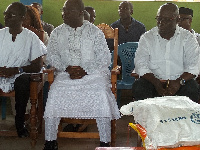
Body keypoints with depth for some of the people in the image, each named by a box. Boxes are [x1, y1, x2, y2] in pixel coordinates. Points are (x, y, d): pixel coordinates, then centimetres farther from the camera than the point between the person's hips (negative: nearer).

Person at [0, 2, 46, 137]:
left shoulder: (31, 37, 1)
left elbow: (38, 66, -3)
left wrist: (16, 70, -18)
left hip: (19, 76, -2)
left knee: (23, 80, -37)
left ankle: (20, 123, -19)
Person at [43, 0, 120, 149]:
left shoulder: (95, 32, 3)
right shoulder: (57, 33, 12)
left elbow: (104, 58, -2)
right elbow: (51, 56, 9)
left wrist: (85, 70, -15)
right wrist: (67, 68, -10)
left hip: (93, 73, -2)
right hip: (66, 74, 2)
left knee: (101, 93, -29)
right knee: (55, 92, -24)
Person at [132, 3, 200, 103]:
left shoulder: (187, 38, 4)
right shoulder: (147, 37, 6)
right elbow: (141, 65, -4)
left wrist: (179, 81, -25)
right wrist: (156, 82, -21)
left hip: (179, 81, 0)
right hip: (153, 80, 1)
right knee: (138, 87, -28)